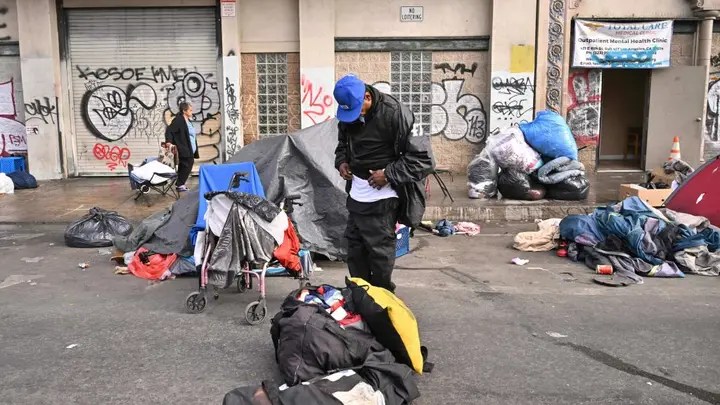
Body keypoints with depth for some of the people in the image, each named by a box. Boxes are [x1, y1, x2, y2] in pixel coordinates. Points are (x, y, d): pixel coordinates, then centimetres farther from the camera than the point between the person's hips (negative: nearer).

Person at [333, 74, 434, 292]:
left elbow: (424, 158, -19)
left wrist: (389, 174, -21)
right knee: (355, 247, 16)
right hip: (356, 195, 7)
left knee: (380, 251, 0)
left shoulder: (395, 113, -21)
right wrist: (342, 161, 1)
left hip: (381, 198, -7)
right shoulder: (347, 115, 0)